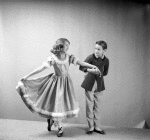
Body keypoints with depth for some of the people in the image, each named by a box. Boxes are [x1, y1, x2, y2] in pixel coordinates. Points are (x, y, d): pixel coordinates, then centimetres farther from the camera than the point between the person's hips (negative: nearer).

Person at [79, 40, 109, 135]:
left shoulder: (106, 60, -5)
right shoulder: (91, 57, -14)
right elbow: (81, 67, -18)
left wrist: (99, 74, -1)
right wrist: (90, 70, -31)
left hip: (99, 84, 2)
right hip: (89, 83, -2)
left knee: (97, 105, 9)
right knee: (90, 104, 2)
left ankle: (97, 126, 19)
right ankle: (91, 127, 14)